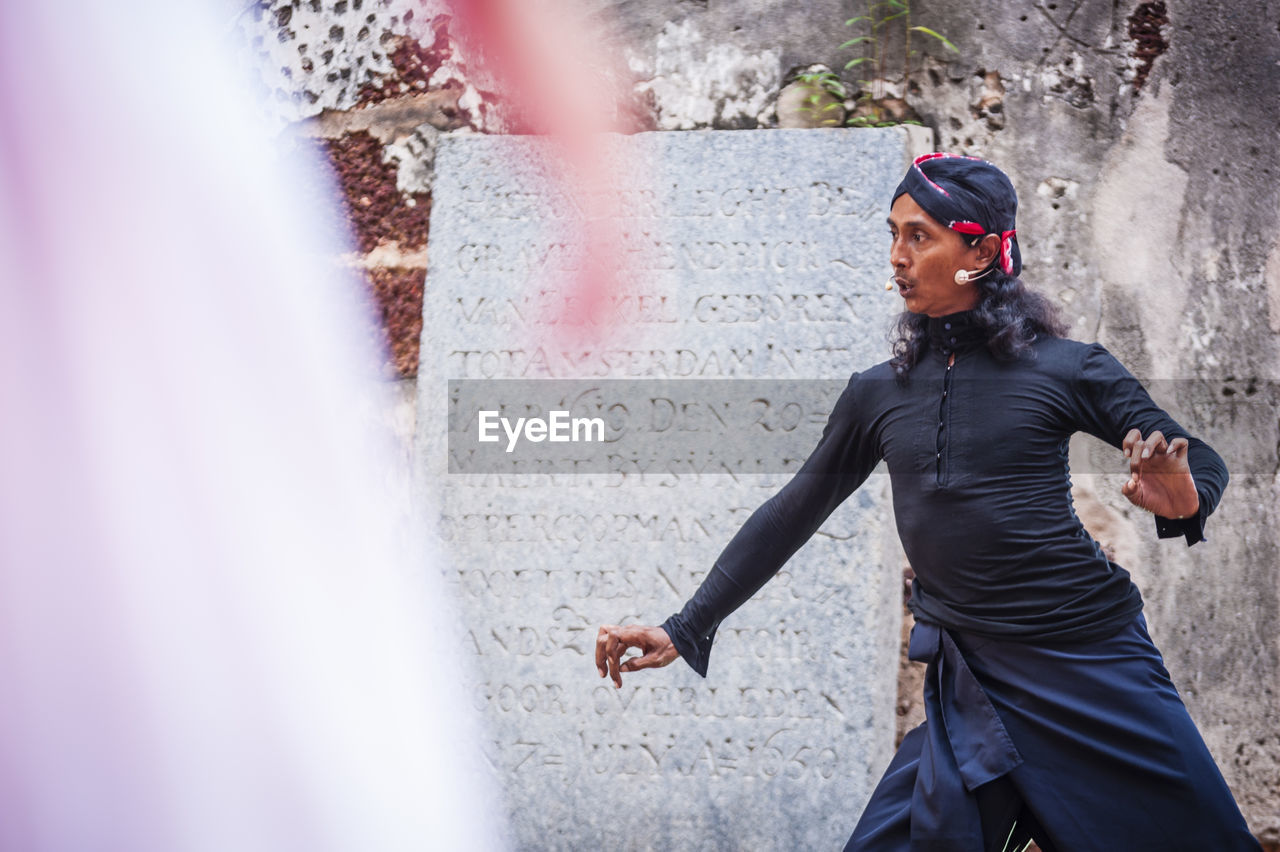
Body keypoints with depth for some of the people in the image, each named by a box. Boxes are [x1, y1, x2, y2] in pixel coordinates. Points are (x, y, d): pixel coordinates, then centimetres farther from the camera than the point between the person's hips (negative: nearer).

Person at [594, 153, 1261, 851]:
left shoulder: (1066, 368, -2)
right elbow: (791, 516, 14)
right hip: (972, 682, 2)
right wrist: (683, 630, 12)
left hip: (1092, 662, -2)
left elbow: (1199, 461, 5)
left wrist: (1180, 501, -21)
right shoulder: (879, 394, 8)